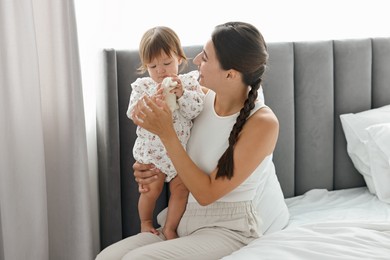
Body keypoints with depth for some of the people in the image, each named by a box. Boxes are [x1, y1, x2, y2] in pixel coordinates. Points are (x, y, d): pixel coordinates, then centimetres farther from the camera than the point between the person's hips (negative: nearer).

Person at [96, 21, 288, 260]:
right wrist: (154, 169, -4)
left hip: (228, 231, -6)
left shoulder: (263, 123, -19)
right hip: (189, 222, 6)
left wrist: (165, 133, -21)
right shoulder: (202, 96, -2)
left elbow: (206, 193, -17)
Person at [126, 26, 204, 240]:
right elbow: (133, 114, -14)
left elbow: (196, 110, -14)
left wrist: (181, 94, -29)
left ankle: (170, 228, 20)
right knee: (151, 189, 7)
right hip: (151, 150, 0)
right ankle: (146, 222, 33)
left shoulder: (189, 82, -4)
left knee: (180, 189, 2)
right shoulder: (142, 86, -3)